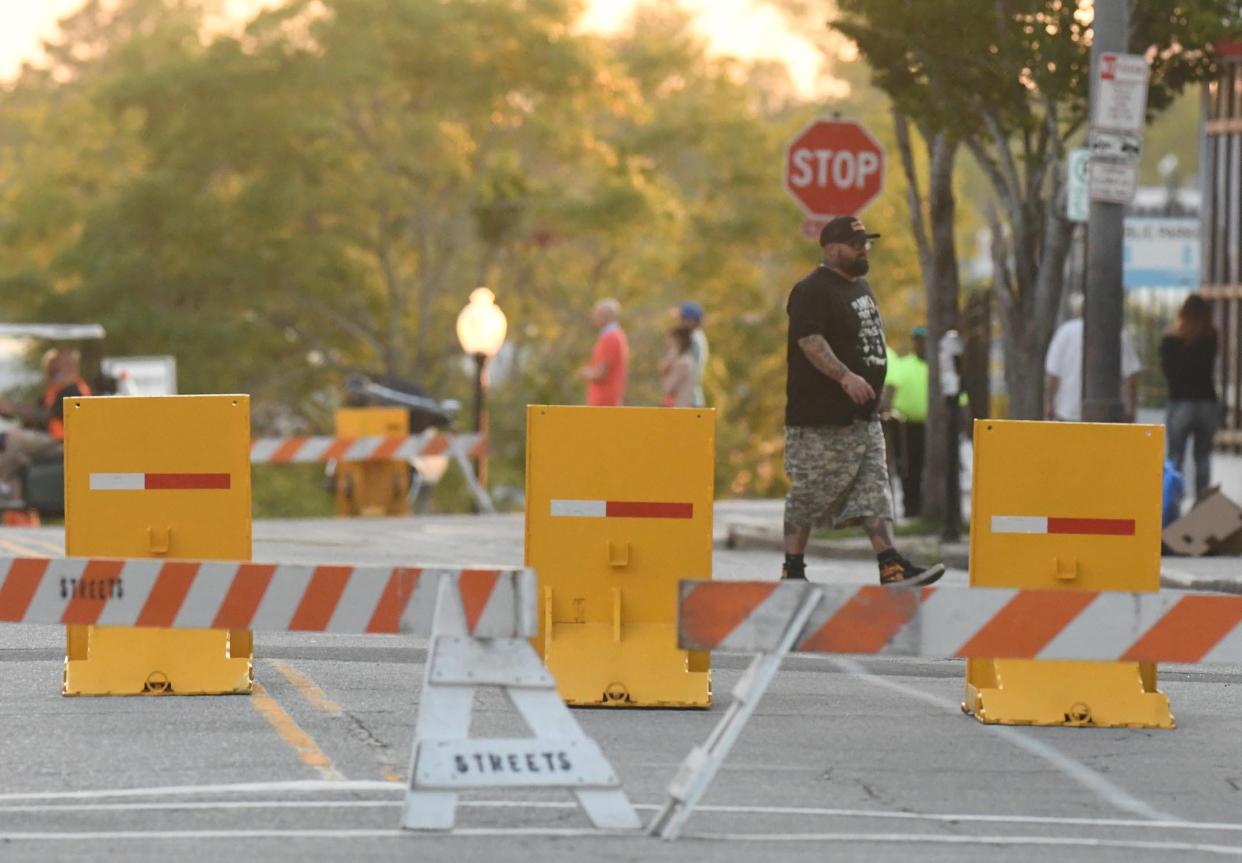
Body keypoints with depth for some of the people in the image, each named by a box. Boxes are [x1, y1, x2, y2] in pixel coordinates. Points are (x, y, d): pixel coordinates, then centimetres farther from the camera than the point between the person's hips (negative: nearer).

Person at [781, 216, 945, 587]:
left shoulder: (861, 287, 18)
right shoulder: (812, 291, -12)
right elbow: (809, 340, -25)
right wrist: (845, 377, -35)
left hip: (864, 416, 9)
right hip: (822, 418, -9)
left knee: (874, 492, 1)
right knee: (808, 497, -1)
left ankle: (891, 567, -5)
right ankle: (793, 568, 8)